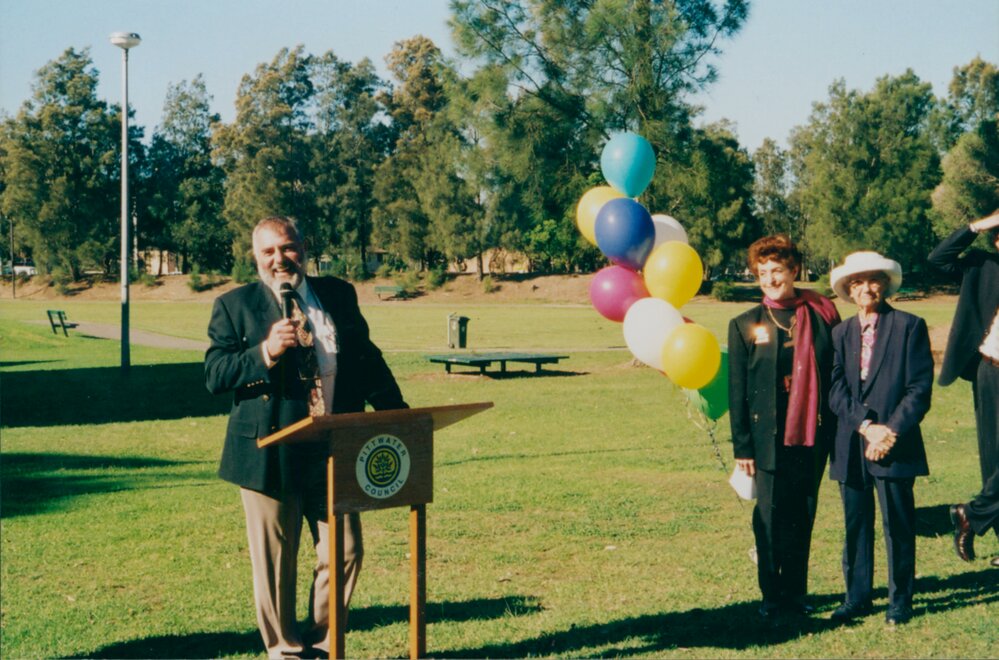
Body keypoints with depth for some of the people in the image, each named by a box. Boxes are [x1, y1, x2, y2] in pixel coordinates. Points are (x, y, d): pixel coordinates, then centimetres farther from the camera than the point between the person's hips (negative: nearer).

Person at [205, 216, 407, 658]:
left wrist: (399, 418, 11)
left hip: (334, 452, 3)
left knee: (344, 554, 6)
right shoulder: (234, 306, 1)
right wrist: (265, 352, -21)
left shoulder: (339, 295, 11)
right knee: (275, 566, 4)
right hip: (270, 455, -3)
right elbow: (214, 376, -6)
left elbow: (367, 359, 17)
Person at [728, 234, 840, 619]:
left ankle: (795, 591, 21)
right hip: (769, 439, -1)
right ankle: (771, 595, 15)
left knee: (803, 516, 9)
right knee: (770, 518, 3)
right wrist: (742, 446, -3)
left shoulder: (822, 316, 4)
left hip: (813, 436, 1)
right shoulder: (746, 325, 1)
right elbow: (737, 392, 1)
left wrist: (837, 429, 1)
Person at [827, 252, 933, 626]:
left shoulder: (910, 327, 0)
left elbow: (920, 388, -5)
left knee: (898, 526, 2)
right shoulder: (840, 333, 11)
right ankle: (856, 598, 20)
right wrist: (867, 426, -12)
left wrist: (891, 431, -14)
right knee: (855, 526, 10)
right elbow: (836, 390, 2)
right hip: (851, 447, 4)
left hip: (896, 445, -3)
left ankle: (900, 602, 14)